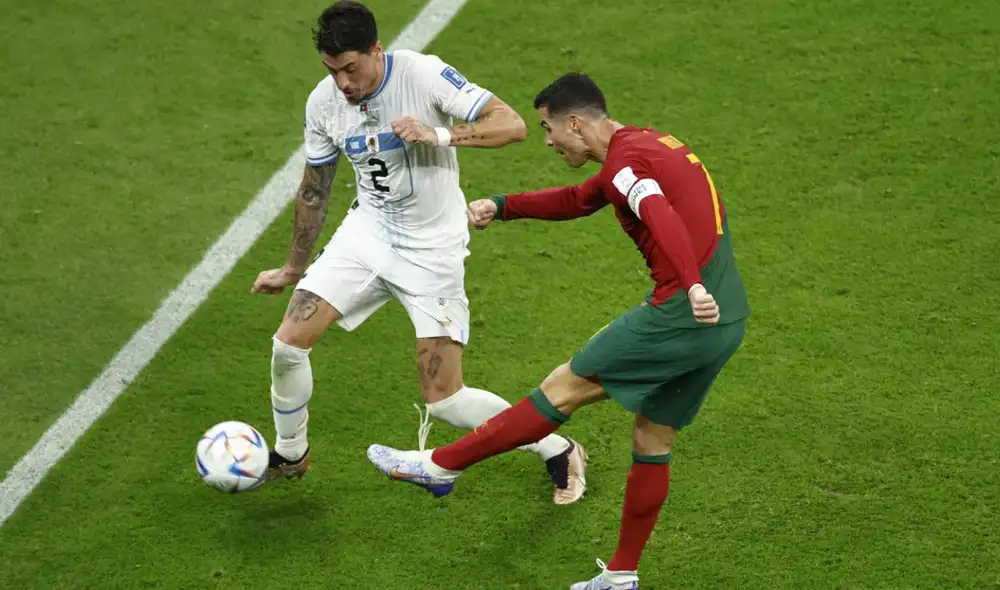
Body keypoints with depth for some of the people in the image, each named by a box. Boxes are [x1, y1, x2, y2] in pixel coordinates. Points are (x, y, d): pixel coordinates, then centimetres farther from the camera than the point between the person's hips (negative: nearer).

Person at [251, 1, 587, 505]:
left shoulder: (424, 74, -21)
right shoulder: (323, 102, -6)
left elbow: (512, 126, -24)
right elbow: (314, 189, 9)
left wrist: (440, 135, -37)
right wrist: (292, 269, 17)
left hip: (432, 247, -5)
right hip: (368, 232, 5)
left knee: (443, 399, -7)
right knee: (288, 343, -6)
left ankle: (559, 453, 15)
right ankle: (289, 455, 23)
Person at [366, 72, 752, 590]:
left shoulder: (625, 160, -10)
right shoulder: (647, 144, 21)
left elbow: (662, 217, -29)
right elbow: (578, 200, 33)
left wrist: (693, 285, -43)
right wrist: (502, 206, 27)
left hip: (682, 314, -9)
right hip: (729, 318, 9)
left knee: (562, 389, 0)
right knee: (654, 440, 16)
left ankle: (440, 465, 9)